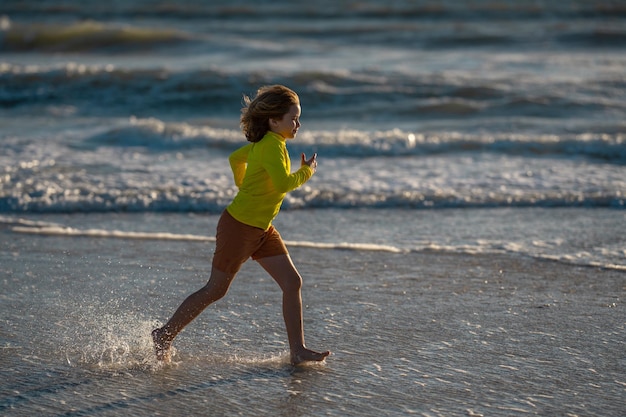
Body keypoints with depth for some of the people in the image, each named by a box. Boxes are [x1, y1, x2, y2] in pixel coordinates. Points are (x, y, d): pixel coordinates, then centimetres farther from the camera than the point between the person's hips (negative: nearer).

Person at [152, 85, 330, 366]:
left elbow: (235, 158, 22)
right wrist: (307, 171, -16)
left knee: (292, 282, 1)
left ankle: (298, 350, 4)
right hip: (239, 226, -9)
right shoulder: (272, 145, -21)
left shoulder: (264, 143, 7)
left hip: (261, 229, 9)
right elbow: (283, 184, -33)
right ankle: (164, 336, 17)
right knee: (215, 290, 3)